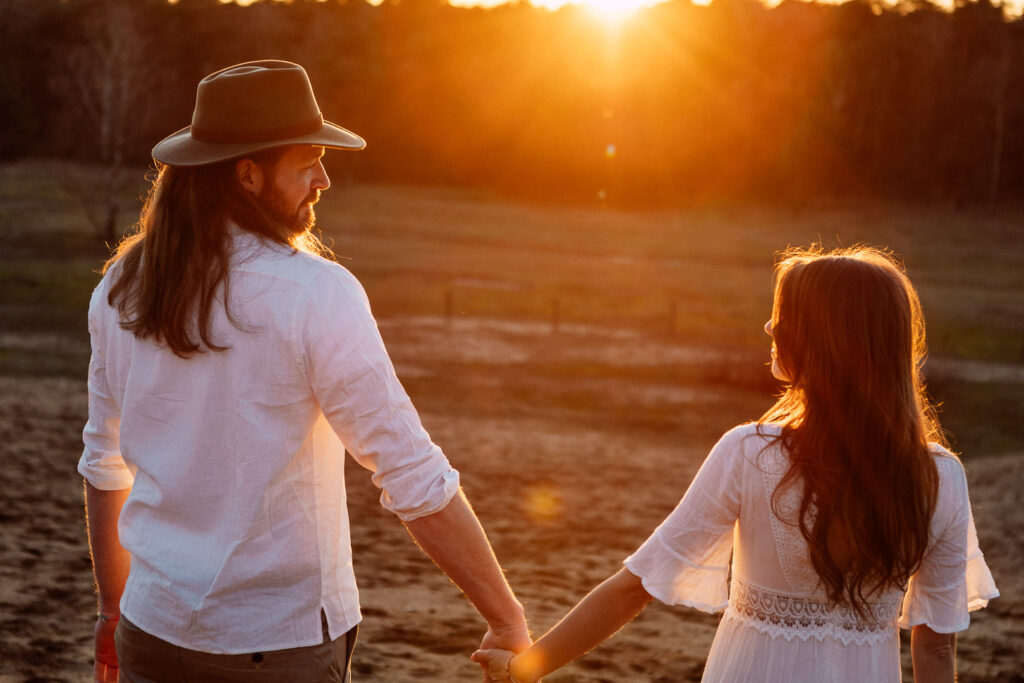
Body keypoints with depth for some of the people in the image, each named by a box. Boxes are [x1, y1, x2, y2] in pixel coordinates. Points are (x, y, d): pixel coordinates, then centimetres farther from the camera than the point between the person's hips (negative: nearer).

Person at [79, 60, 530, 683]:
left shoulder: (122, 286, 0)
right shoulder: (317, 293, -17)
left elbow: (105, 464, 10)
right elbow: (417, 479, -18)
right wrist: (509, 621, -11)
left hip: (151, 630, 5)